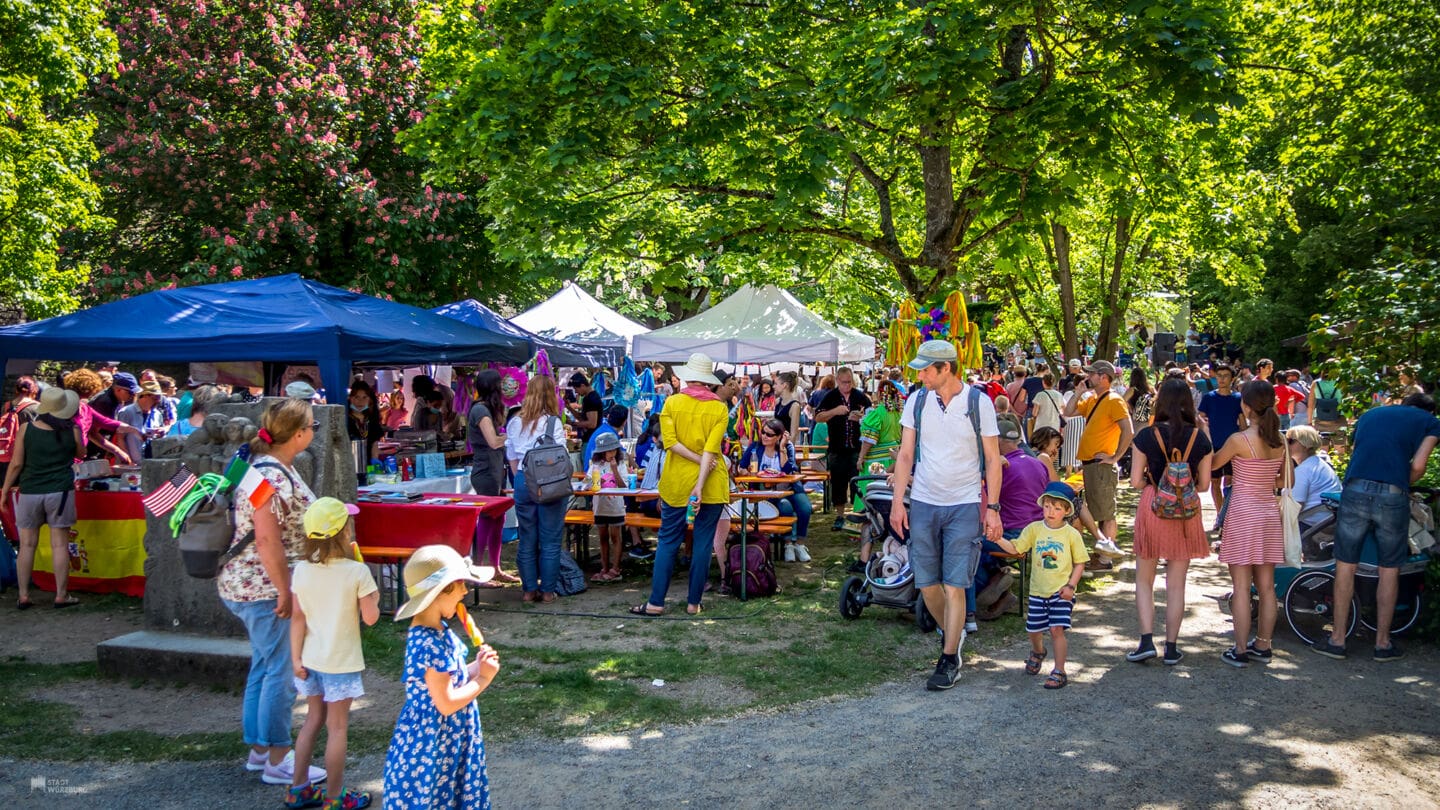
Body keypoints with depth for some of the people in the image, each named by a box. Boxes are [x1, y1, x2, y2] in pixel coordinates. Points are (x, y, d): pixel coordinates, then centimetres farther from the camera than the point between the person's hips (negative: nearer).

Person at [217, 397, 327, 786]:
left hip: (253, 586, 10)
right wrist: (285, 591, -20)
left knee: (264, 666, 18)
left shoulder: (277, 468, 10)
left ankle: (258, 749, 29)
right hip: (264, 587, -10)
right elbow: (266, 540, -25)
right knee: (283, 670, -2)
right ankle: (278, 761, 7)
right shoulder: (271, 476, -22)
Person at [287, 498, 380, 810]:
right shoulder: (357, 572, -17)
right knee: (337, 727, 6)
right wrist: (374, 597, 5)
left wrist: (296, 658, 4)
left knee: (314, 719, 21)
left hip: (311, 659, 5)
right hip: (341, 661, -5)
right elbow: (370, 618, -14)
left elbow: (297, 617, -1)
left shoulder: (302, 570, -4)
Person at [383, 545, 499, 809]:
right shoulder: (430, 644, -28)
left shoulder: (437, 631, 3)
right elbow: (446, 703, -26)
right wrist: (484, 678, -16)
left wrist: (477, 666, -2)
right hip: (431, 742, -9)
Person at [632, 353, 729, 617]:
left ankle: (656, 603, 6)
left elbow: (670, 441, -13)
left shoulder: (672, 402, -2)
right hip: (711, 484, 0)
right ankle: (693, 603, 11)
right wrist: (700, 485, -18)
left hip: (676, 481, 0)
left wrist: (697, 460, -10)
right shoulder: (719, 409, -4)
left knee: (668, 541, 7)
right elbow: (711, 449, -13)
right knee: (703, 543, 7)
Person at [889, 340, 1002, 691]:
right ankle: (952, 632, 34)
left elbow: (992, 459, -2)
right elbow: (905, 454, 6)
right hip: (923, 504, 4)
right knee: (927, 584, 8)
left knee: (954, 586, -6)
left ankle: (949, 661, 4)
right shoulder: (917, 401, 2)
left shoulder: (979, 402, -6)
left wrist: (992, 508, -7)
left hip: (964, 506, -3)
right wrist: (897, 502, 0)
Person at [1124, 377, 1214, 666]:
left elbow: (1135, 481, -9)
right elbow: (1204, 484, -1)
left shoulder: (1146, 435, -9)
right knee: (1176, 583, 10)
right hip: (1186, 512, 2)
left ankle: (1147, 641, 2)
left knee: (1144, 579, 13)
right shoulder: (1199, 438, -3)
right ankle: (1171, 647, 14)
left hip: (1152, 508, -2)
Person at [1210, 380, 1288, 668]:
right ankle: (1263, 646, 21)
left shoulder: (1239, 439, -16)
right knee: (1266, 586, 12)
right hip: (1269, 513, 6)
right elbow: (1285, 482, 11)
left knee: (1241, 586, 0)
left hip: (1243, 513, -6)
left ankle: (1241, 650, 4)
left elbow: (1211, 465, -1)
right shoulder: (1280, 441, 2)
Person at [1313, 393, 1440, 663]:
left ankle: (1337, 640, 14)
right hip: (1393, 497, -2)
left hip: (1355, 491, 2)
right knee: (1389, 570, 11)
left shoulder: (1370, 414, 27)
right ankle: (1383, 643, 20)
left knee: (1345, 565, 9)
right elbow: (1418, 466, 4)